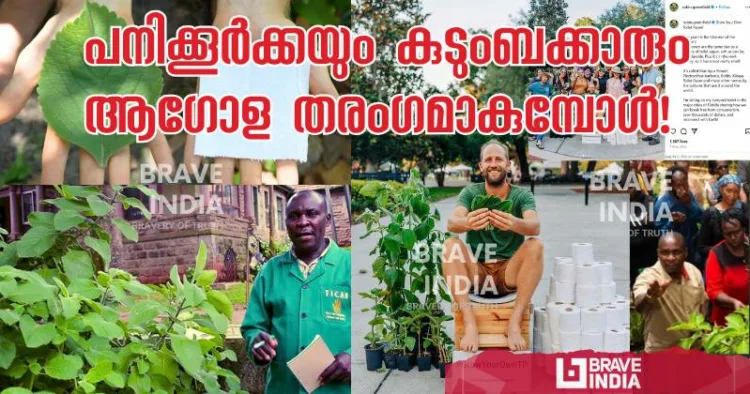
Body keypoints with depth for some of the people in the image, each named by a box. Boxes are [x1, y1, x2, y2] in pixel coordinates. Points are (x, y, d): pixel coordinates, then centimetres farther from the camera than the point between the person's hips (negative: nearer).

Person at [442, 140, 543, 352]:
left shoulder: (522, 195, -1)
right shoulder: (470, 193, 1)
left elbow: (534, 226, -22)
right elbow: (451, 223, -18)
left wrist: (514, 223, -46)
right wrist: (467, 222, -44)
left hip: (510, 274, 0)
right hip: (476, 274, 1)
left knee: (535, 245, -26)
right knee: (451, 244, -25)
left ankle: (515, 323, -28)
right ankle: (470, 324, -31)